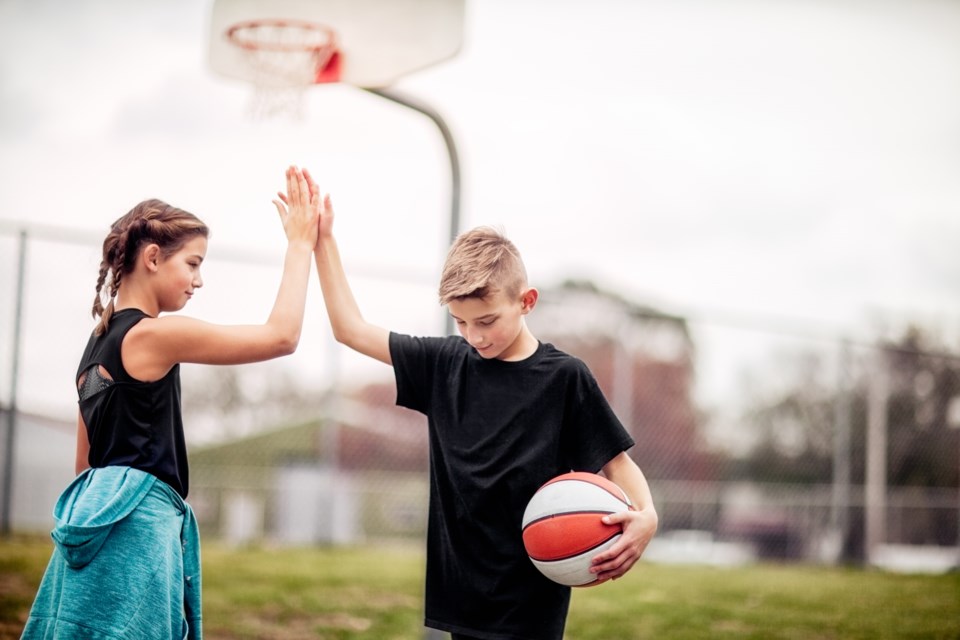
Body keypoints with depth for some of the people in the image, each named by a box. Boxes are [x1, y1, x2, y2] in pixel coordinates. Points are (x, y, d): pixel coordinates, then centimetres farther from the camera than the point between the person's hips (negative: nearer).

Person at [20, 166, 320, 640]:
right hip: (137, 526, -9)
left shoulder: (99, 342, 16)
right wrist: (300, 245, -3)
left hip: (100, 520, 9)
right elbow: (281, 336, -11)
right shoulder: (155, 335, -10)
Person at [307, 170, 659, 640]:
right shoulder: (445, 363, 4)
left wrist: (646, 515, -22)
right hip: (463, 592, 4)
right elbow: (351, 330, 11)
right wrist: (322, 240, 8)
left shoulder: (564, 377, -7)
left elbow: (615, 461, -3)